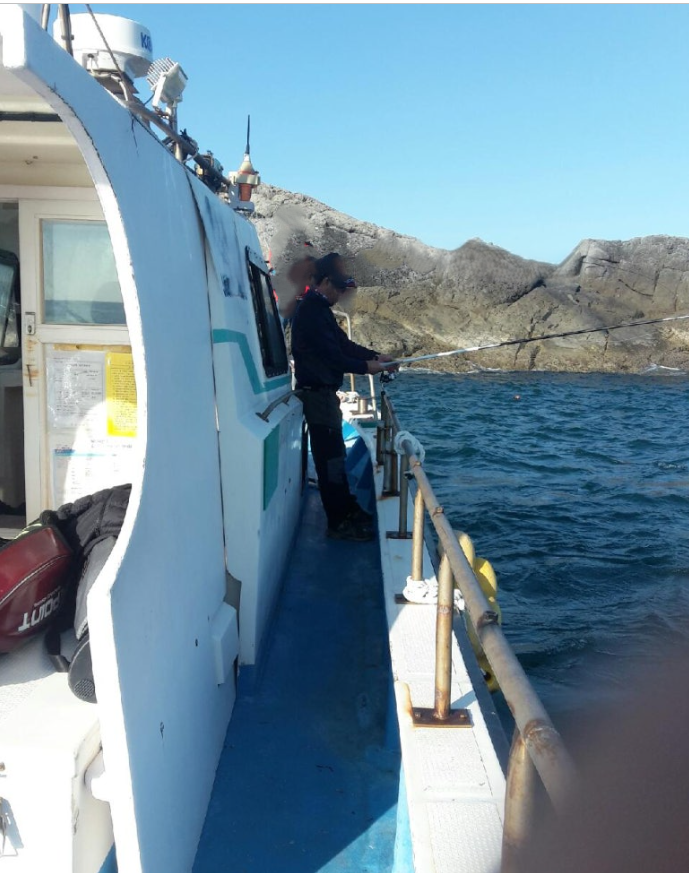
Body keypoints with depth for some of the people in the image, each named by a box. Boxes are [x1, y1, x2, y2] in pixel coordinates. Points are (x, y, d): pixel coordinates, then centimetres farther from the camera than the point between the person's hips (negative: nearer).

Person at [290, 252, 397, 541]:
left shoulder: (319, 309, 15)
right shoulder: (311, 312, -18)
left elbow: (343, 343, 17)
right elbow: (331, 355, -22)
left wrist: (376, 356, 8)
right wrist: (366, 366, -14)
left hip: (323, 392, 11)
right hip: (317, 394, -11)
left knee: (334, 453, 18)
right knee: (330, 457, -6)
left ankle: (348, 509, 31)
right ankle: (339, 523, 0)